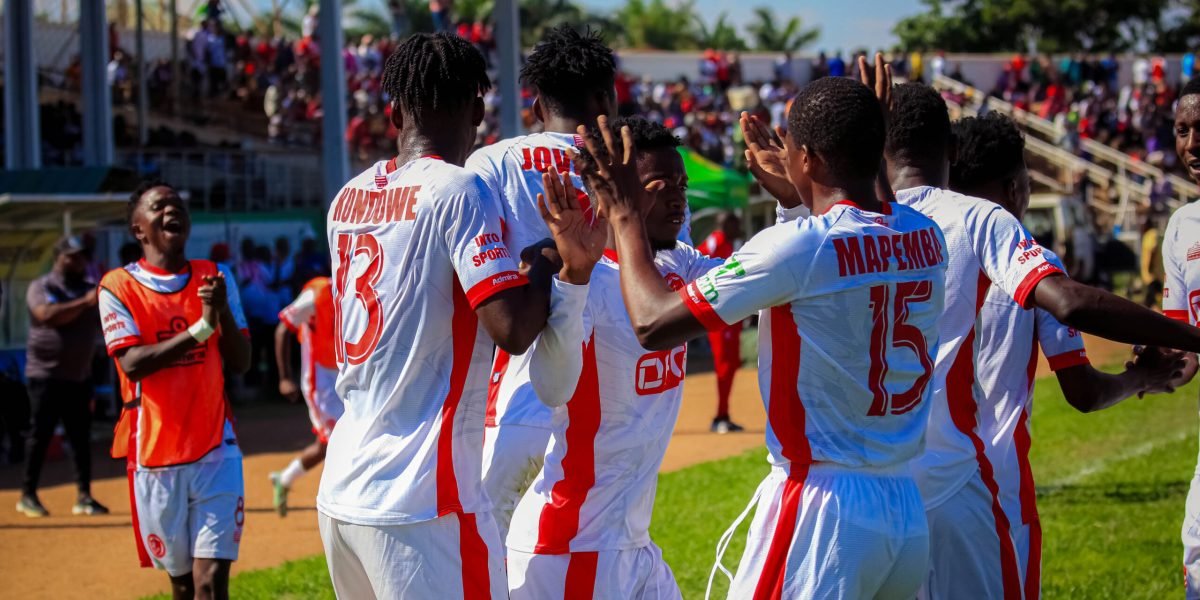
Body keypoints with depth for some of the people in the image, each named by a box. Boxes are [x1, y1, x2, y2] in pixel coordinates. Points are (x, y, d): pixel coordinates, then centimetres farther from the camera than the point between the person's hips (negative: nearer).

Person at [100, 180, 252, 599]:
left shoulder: (215, 278, 7)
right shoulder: (118, 286, -2)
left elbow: (240, 363, 4)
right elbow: (132, 363, -14)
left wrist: (222, 311, -14)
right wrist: (201, 327, -22)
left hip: (216, 449, 1)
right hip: (155, 453, -1)